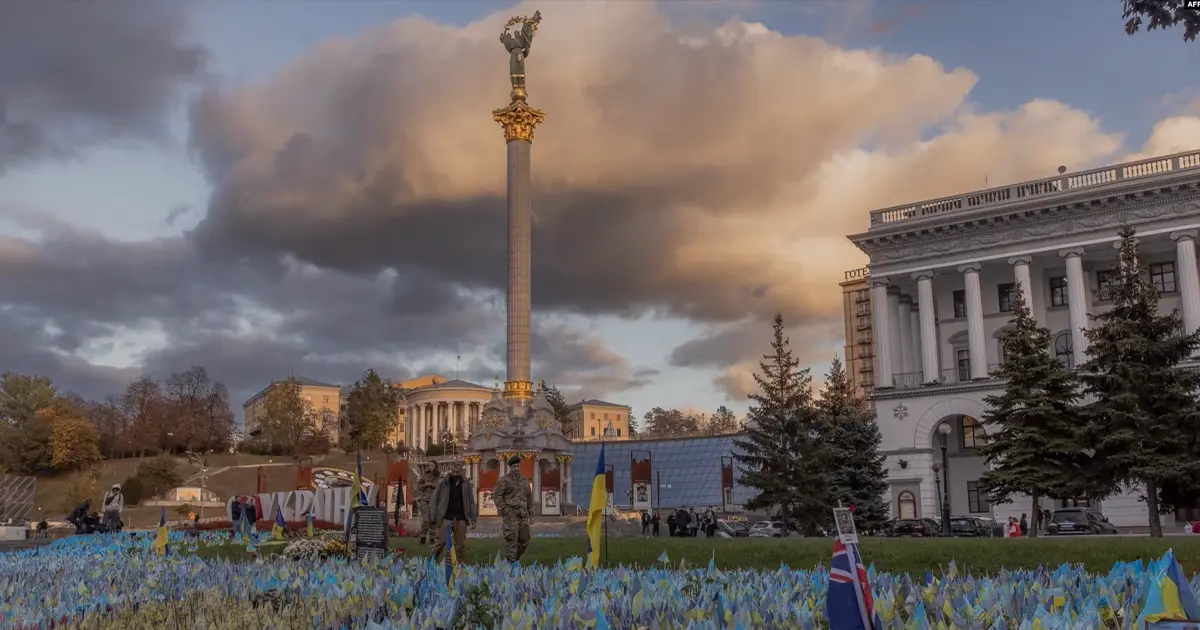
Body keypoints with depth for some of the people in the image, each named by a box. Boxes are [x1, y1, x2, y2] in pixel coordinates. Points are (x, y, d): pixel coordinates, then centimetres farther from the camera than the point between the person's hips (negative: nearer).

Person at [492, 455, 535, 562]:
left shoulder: (524, 481, 15)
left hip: (523, 515, 5)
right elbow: (497, 495, -5)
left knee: (524, 541, 6)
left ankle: (515, 559, 25)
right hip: (510, 514, -5)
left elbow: (529, 498, 18)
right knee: (512, 539, -11)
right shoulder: (504, 480, -1)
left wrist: (531, 515, 13)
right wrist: (503, 510, -13)